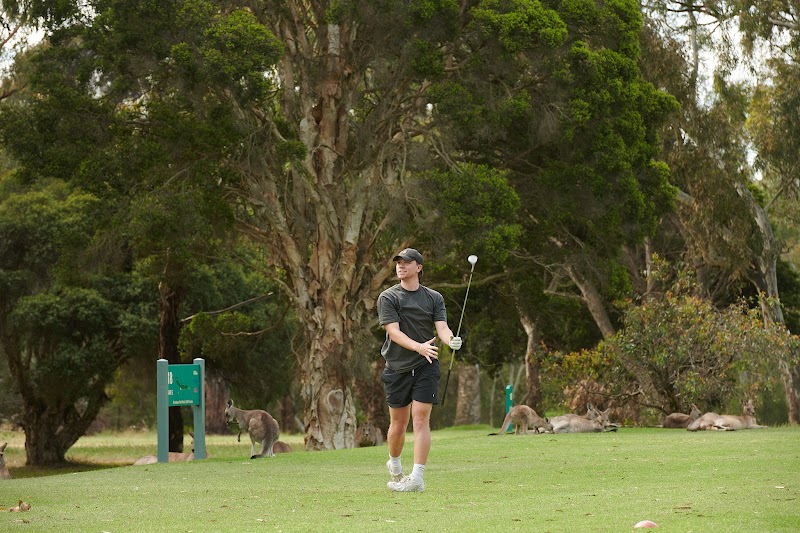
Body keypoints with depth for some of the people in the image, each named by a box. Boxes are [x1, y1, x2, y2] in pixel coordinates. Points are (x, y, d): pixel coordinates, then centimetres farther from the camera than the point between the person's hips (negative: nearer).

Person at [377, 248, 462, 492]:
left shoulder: (434, 297, 6)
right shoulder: (388, 297, -1)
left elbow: (441, 327, -6)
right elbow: (394, 331, -12)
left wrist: (451, 340, -30)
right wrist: (419, 347, -29)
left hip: (426, 367, 0)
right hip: (397, 368, 0)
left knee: (421, 419, -11)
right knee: (398, 423, 7)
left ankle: (417, 478, -13)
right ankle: (395, 467, 34)